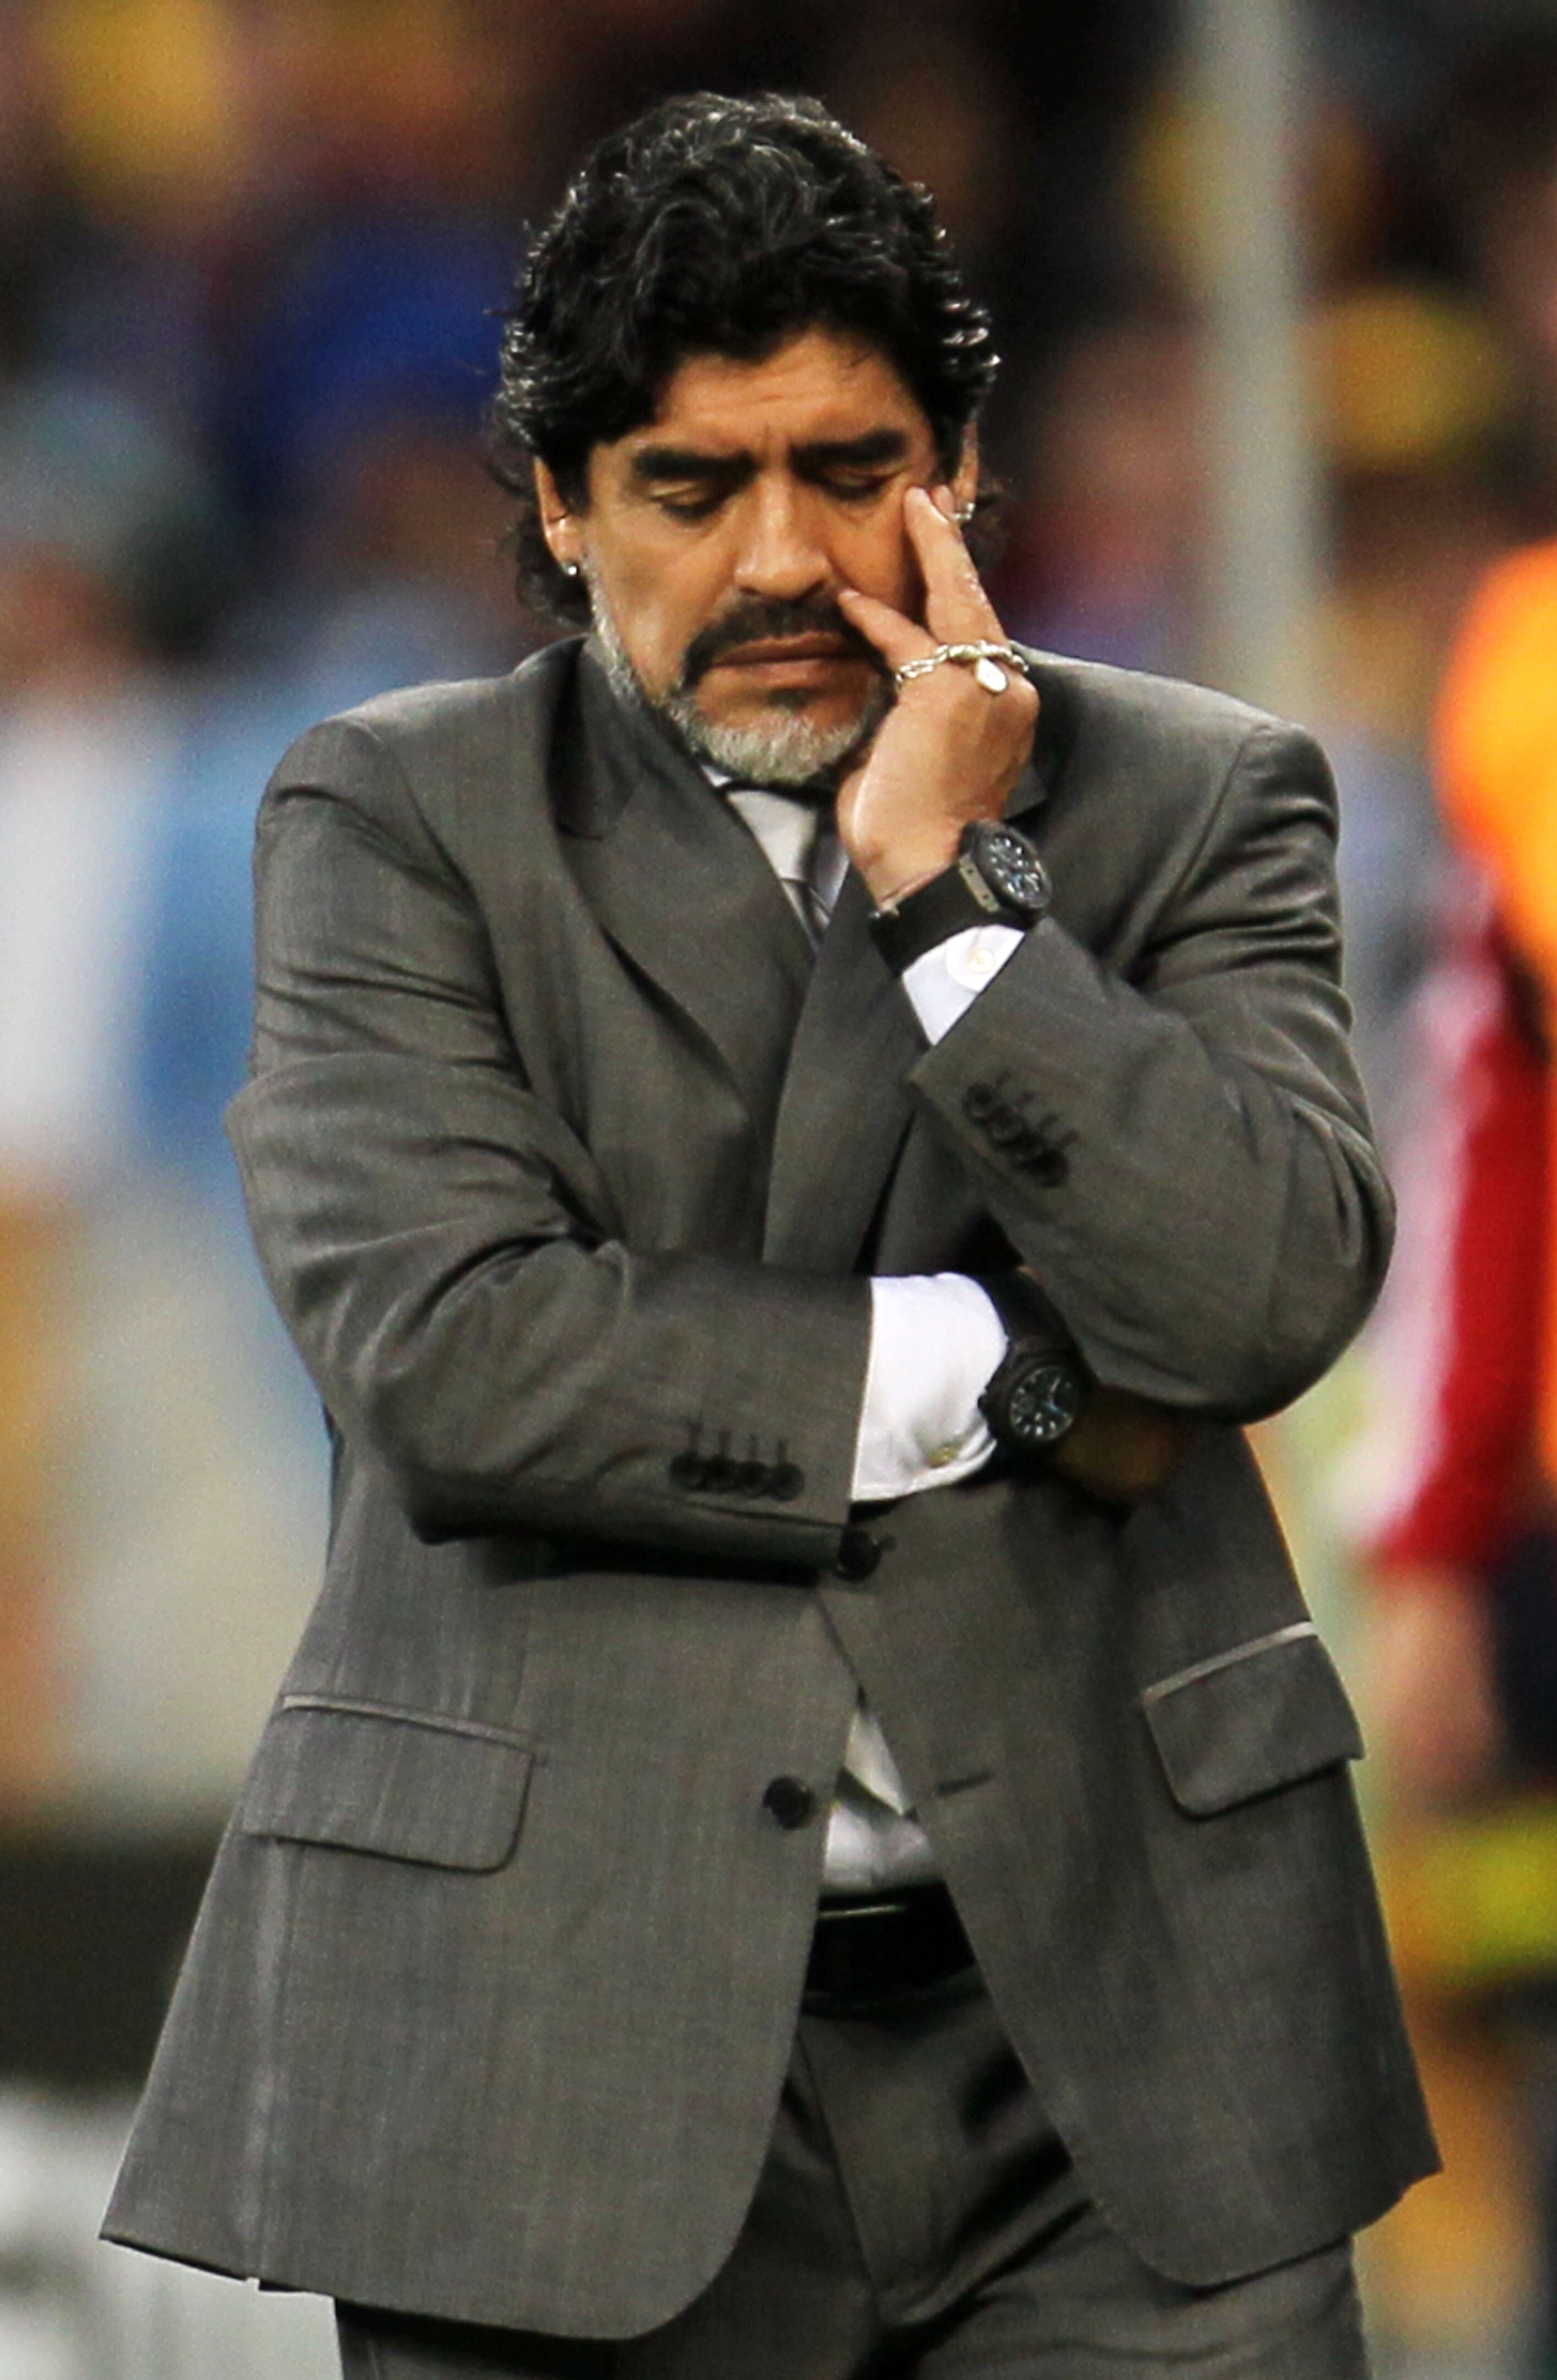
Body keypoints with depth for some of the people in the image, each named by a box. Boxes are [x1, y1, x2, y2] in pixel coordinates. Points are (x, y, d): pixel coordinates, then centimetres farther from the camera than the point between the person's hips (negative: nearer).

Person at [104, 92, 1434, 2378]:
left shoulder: (1190, 801, 9)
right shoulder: (399, 819, 6)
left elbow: (1272, 1296, -7)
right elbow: (439, 1354, -10)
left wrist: (952, 889, -9)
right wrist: (1006, 1379, -6)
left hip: (1114, 2018, 1)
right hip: (562, 2004, -1)